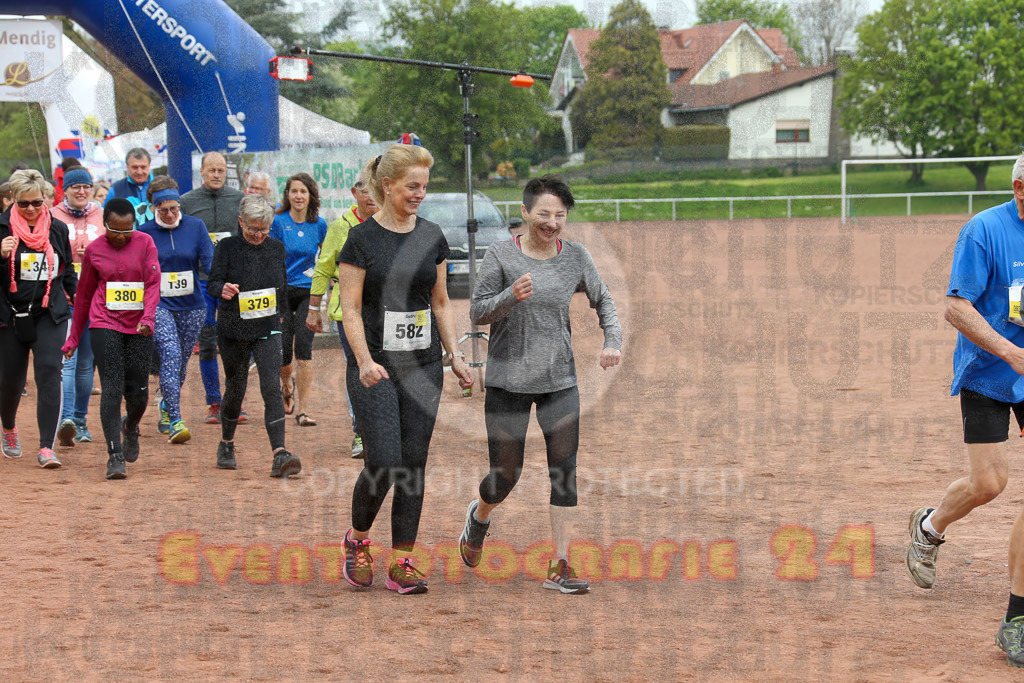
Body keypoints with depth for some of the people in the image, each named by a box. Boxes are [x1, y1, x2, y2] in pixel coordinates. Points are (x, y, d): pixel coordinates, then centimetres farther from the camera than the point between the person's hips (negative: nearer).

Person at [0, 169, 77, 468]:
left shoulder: (58, 228, 6)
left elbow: (67, 269, 20)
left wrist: (76, 297, 16)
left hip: (51, 313, 1)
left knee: (49, 371, -15)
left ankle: (46, 447, -17)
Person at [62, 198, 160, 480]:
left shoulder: (145, 243, 2)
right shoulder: (94, 250, 5)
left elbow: (153, 283, -4)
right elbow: (83, 295, 14)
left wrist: (148, 317, -22)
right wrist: (73, 338, 17)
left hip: (139, 327, 1)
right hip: (105, 325, 0)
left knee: (139, 393, 3)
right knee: (112, 388, -12)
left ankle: (131, 429, 38)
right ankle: (115, 455, -14)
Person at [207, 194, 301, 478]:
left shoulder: (276, 248, 5)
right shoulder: (226, 247, -4)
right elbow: (212, 283, -11)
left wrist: (275, 311, 10)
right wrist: (223, 290, -31)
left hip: (267, 329, 1)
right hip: (233, 329, -1)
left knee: (271, 387, -14)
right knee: (235, 388, 11)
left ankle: (279, 454, -23)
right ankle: (226, 445, 35)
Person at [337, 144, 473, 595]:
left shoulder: (432, 237, 8)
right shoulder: (362, 239, -6)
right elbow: (351, 309, -8)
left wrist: (455, 355, 5)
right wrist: (365, 361, -20)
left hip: (423, 368, 5)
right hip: (376, 369, -4)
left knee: (414, 465, 3)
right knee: (383, 463, -11)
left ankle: (401, 564, 9)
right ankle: (357, 540, 16)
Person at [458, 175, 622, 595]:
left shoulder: (576, 257, 2)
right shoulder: (502, 255, -7)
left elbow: (603, 301, 15)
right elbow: (477, 312, -7)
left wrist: (613, 341, -2)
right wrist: (510, 297, -25)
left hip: (559, 379, 2)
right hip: (508, 379, -2)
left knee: (565, 469, -6)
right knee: (506, 475, 4)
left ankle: (559, 568, -1)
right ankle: (480, 515, 39)